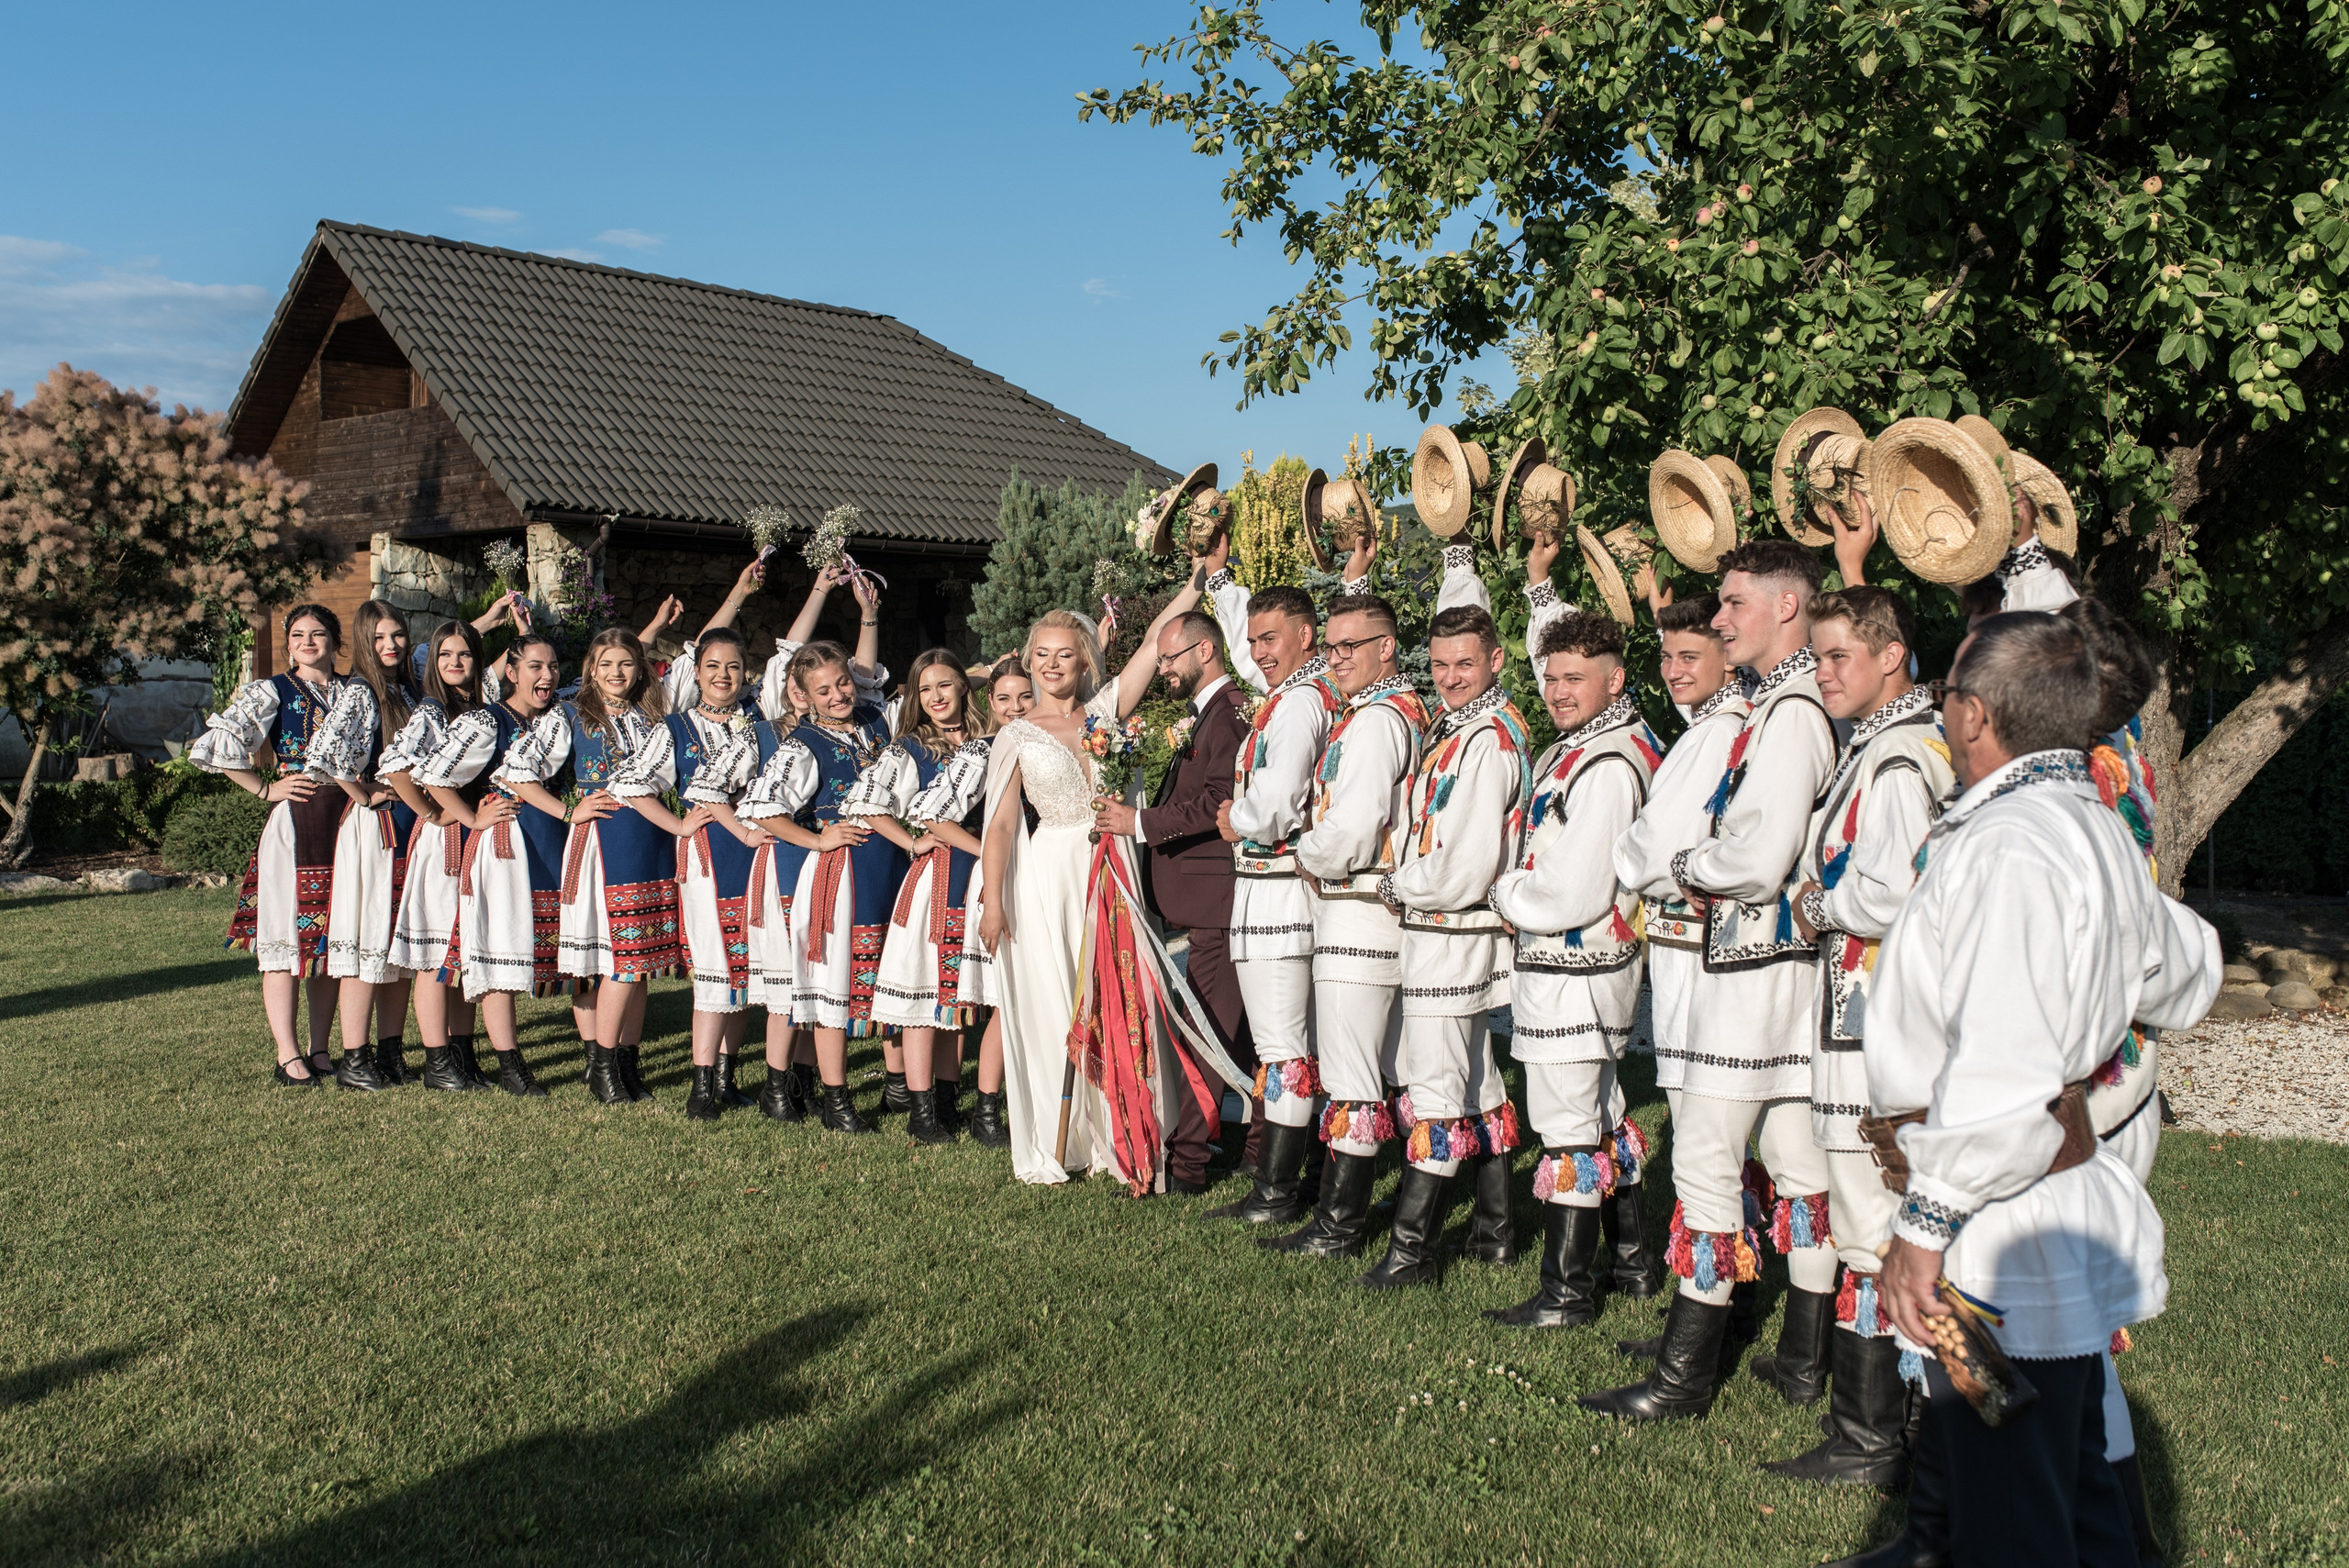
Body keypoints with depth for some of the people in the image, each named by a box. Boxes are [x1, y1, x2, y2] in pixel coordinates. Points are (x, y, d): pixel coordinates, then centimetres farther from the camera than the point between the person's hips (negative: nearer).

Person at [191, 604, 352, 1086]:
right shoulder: (272, 693, 0)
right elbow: (214, 745, -9)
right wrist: (266, 789, -7)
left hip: (345, 824, 4)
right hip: (294, 824, -4)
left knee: (333, 938, 7)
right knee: (287, 937, -4)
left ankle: (320, 1050, 15)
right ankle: (288, 1055, 1)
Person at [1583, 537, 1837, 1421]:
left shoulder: (1790, 711, -17)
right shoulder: (1791, 701, 13)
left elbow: (1763, 856, -25)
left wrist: (1691, 866, -7)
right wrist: (1709, 876, 4)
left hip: (1757, 968, -10)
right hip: (1779, 958, 10)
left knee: (1705, 1156, -5)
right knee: (1794, 1155, 15)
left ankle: (1687, 1372, 1)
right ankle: (1808, 1349, 25)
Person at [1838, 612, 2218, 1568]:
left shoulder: (2007, 846, -22)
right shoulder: (2090, 826, 10)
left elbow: (2002, 1071, -30)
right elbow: (2185, 978, 26)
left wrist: (1926, 1221, -24)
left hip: (2003, 1236, -10)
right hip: (2069, 1199, 10)